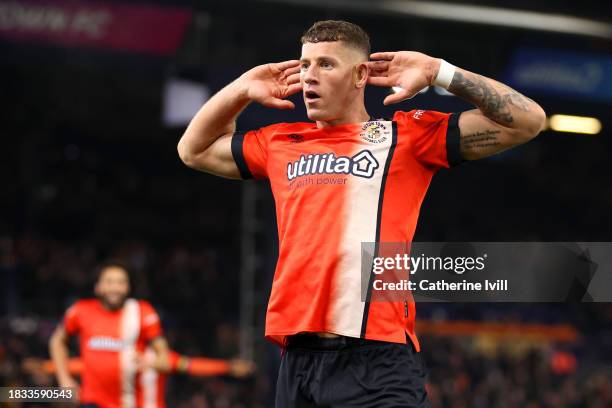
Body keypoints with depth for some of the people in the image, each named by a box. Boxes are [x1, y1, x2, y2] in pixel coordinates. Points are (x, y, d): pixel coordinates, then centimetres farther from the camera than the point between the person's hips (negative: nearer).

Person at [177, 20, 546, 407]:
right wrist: (242, 89, 24)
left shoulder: (407, 134, 7)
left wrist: (438, 72, 0)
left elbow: (527, 121, 4)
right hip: (297, 359, 5)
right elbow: (194, 150, 37)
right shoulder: (280, 143, 21)